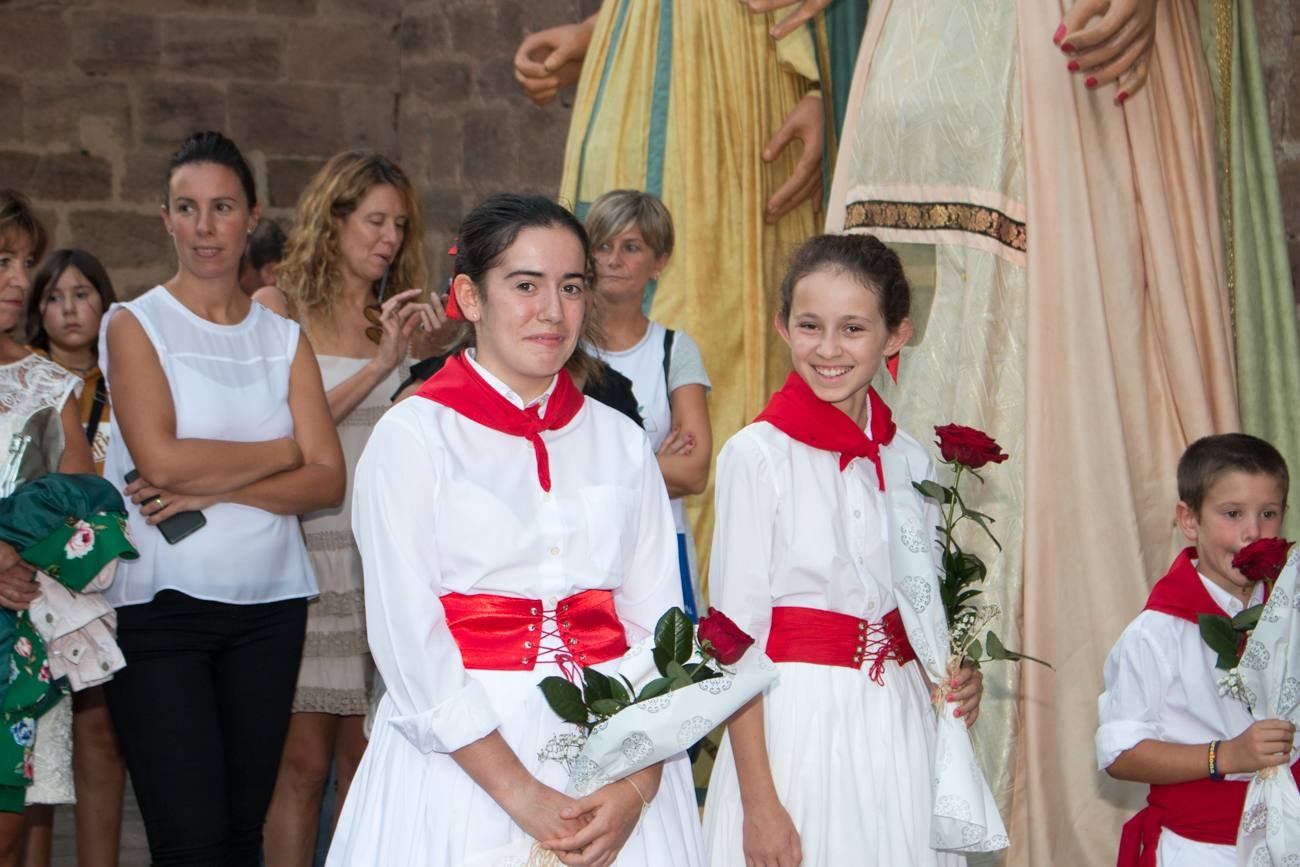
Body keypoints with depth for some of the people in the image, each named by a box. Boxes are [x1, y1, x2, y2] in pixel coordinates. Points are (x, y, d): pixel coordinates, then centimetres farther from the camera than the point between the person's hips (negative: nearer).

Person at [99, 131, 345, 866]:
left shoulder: (285, 338, 11)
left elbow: (327, 481, 0)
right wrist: (284, 451, -3)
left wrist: (213, 493, -14)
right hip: (162, 607, -3)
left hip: (270, 606, 4)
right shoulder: (135, 324, 1)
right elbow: (162, 459, -14)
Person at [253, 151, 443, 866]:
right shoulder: (278, 310, 2)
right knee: (304, 760, -4)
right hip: (307, 546, -4)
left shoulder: (400, 320, 14)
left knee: (364, 758, 5)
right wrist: (379, 365, -15)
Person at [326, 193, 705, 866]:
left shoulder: (620, 443, 8)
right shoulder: (412, 437, -3)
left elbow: (658, 629, 3)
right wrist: (520, 794, -17)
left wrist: (637, 787, -12)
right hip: (465, 754, -3)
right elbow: (409, 641, -10)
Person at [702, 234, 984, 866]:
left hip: (899, 725, 5)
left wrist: (954, 678, -4)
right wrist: (758, 803, -13)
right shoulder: (757, 454, -9)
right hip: (797, 725, -4)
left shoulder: (910, 461, 5)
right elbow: (737, 636, -10)